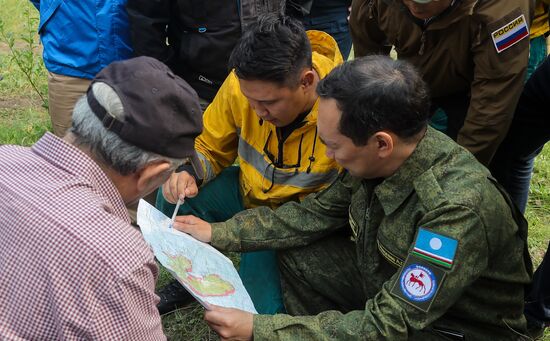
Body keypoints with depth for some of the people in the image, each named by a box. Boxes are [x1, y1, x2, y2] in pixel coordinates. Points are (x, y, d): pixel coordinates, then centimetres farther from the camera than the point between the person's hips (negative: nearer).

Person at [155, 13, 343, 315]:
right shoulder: (243, 82, -20)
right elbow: (209, 146, -1)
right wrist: (188, 174, -24)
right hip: (248, 190, 4)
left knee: (258, 311, -19)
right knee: (172, 200, -20)